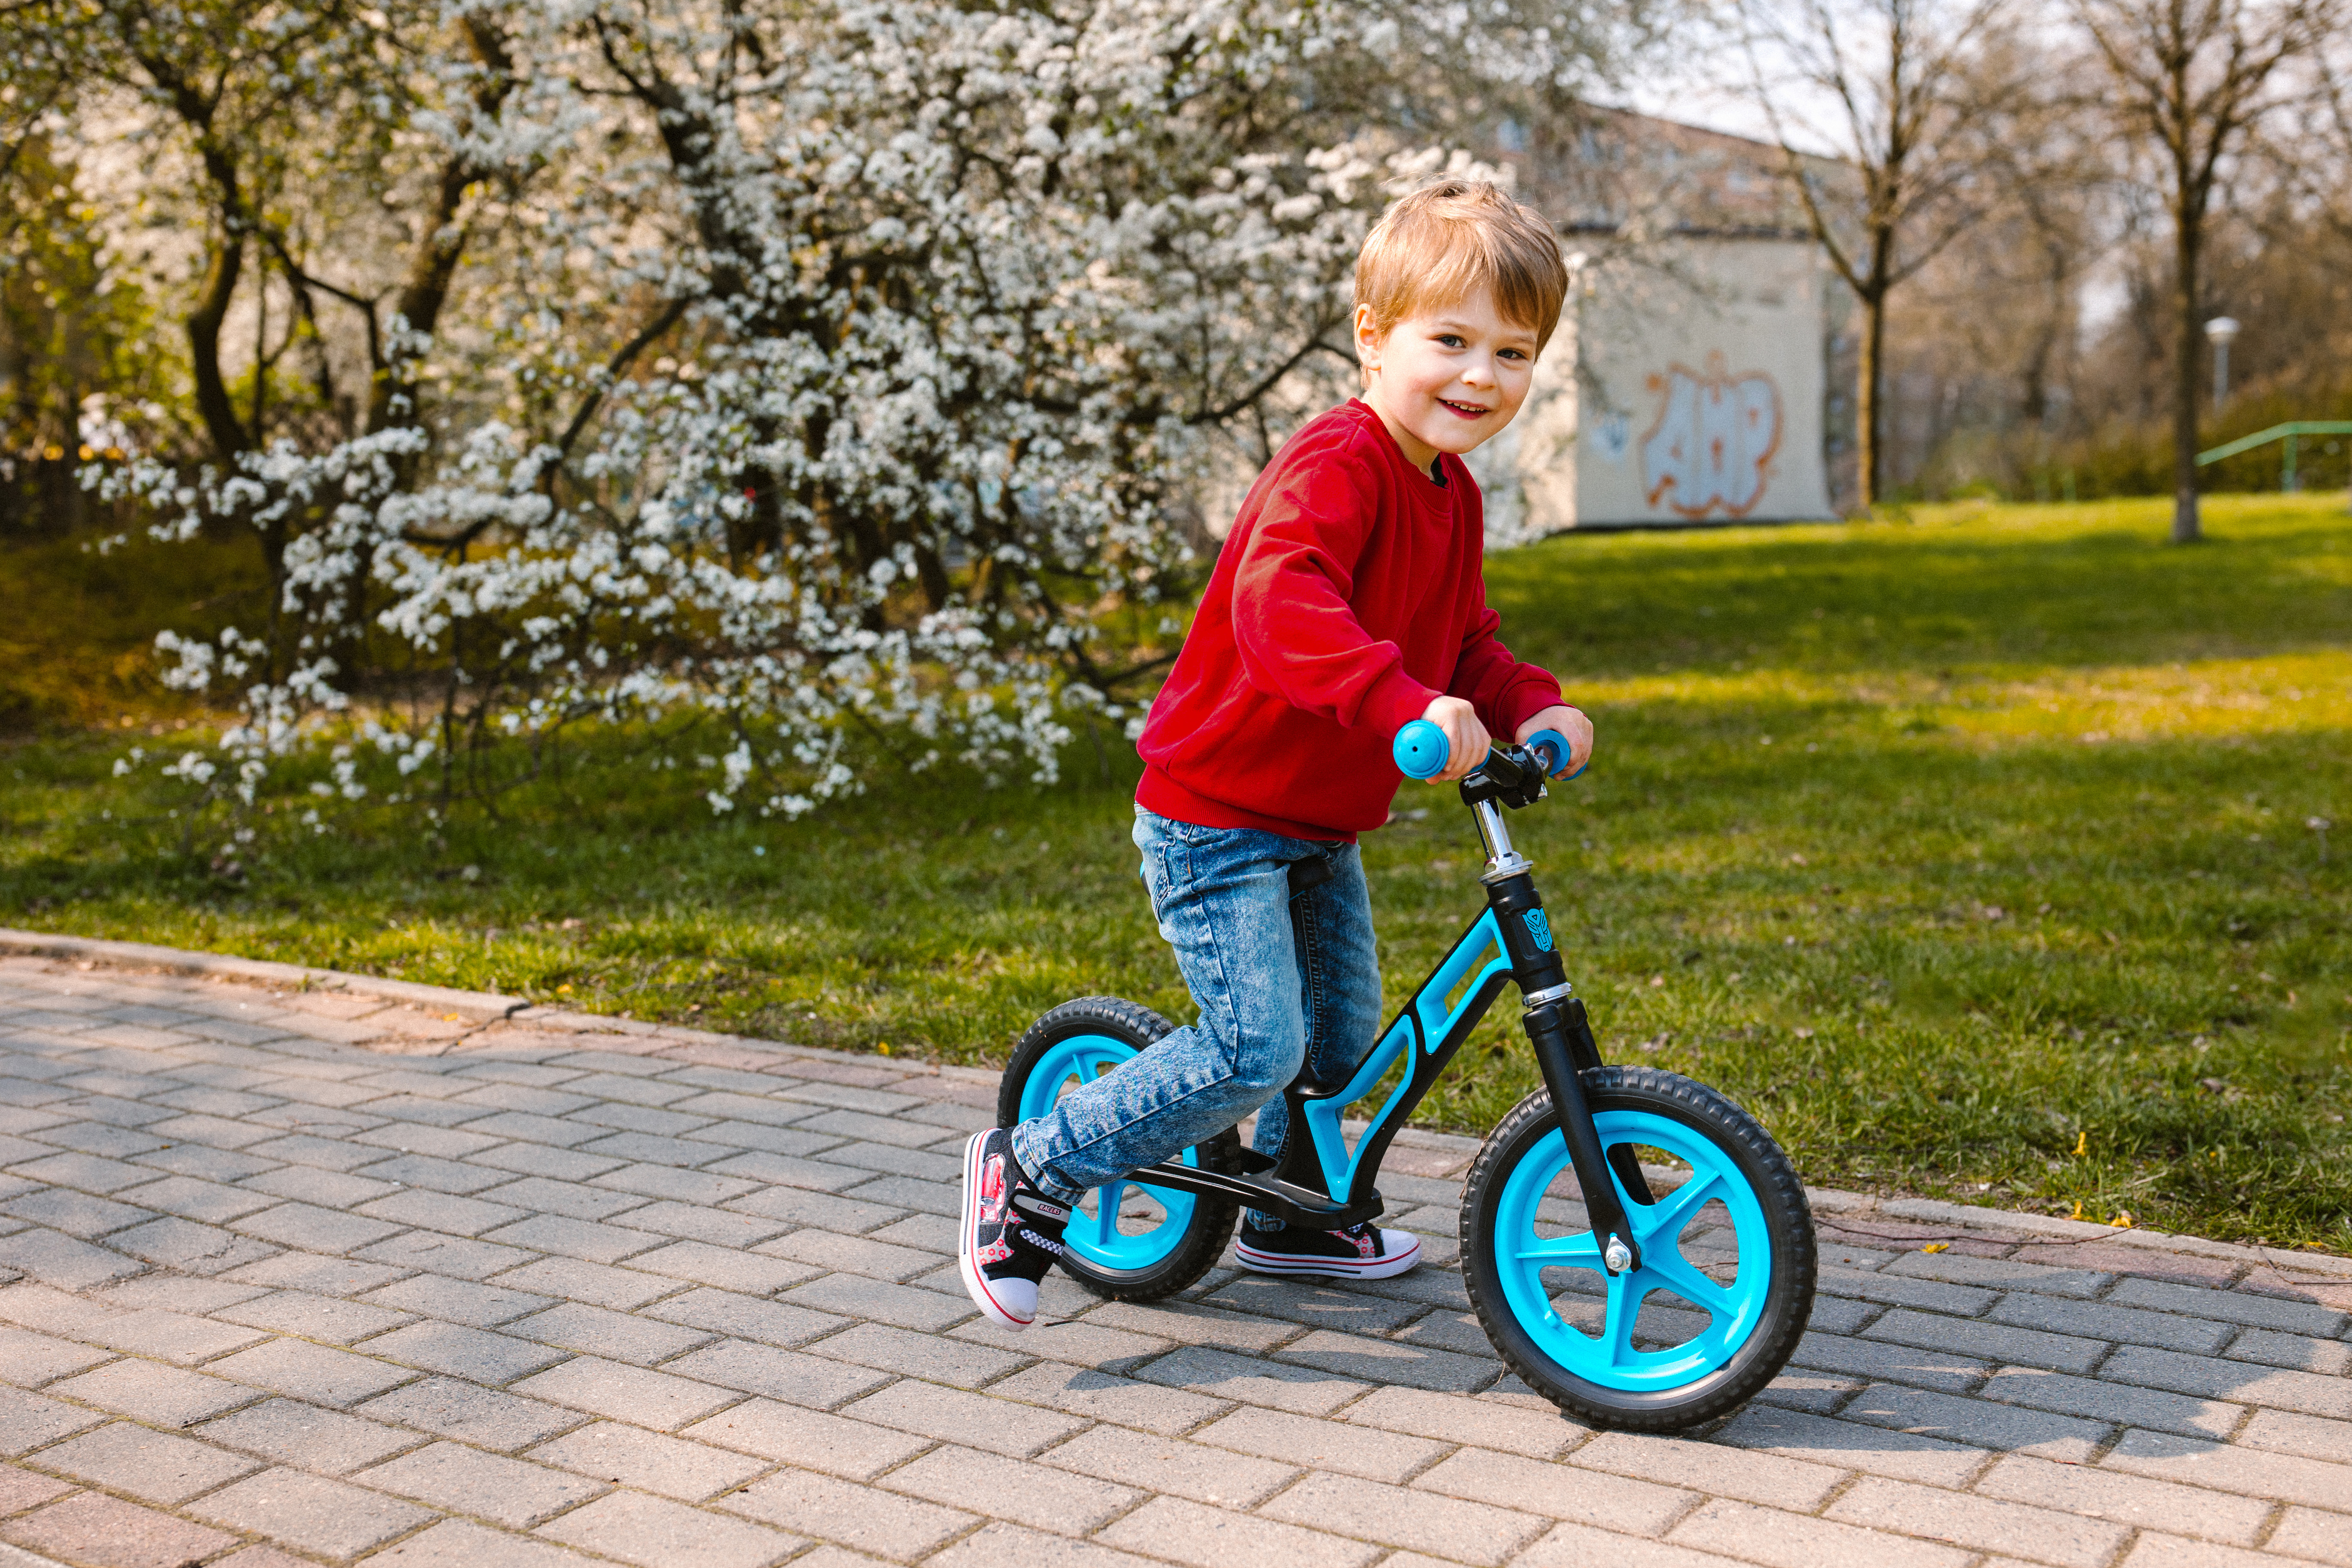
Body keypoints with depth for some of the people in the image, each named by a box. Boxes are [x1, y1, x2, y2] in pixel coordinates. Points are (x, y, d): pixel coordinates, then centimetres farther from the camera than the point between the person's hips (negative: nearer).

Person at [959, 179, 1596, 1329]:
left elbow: (1465, 638, 17)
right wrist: (1408, 705, -54)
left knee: (1344, 1037, 18)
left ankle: (1293, 1219, 41)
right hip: (1217, 815, -9)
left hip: (1321, 823, 9)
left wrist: (1532, 707, -3)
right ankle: (1030, 1176, 3)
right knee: (1258, 1050, -13)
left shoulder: (1450, 493, 6)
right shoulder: (1336, 467, -24)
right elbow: (1280, 604, -42)